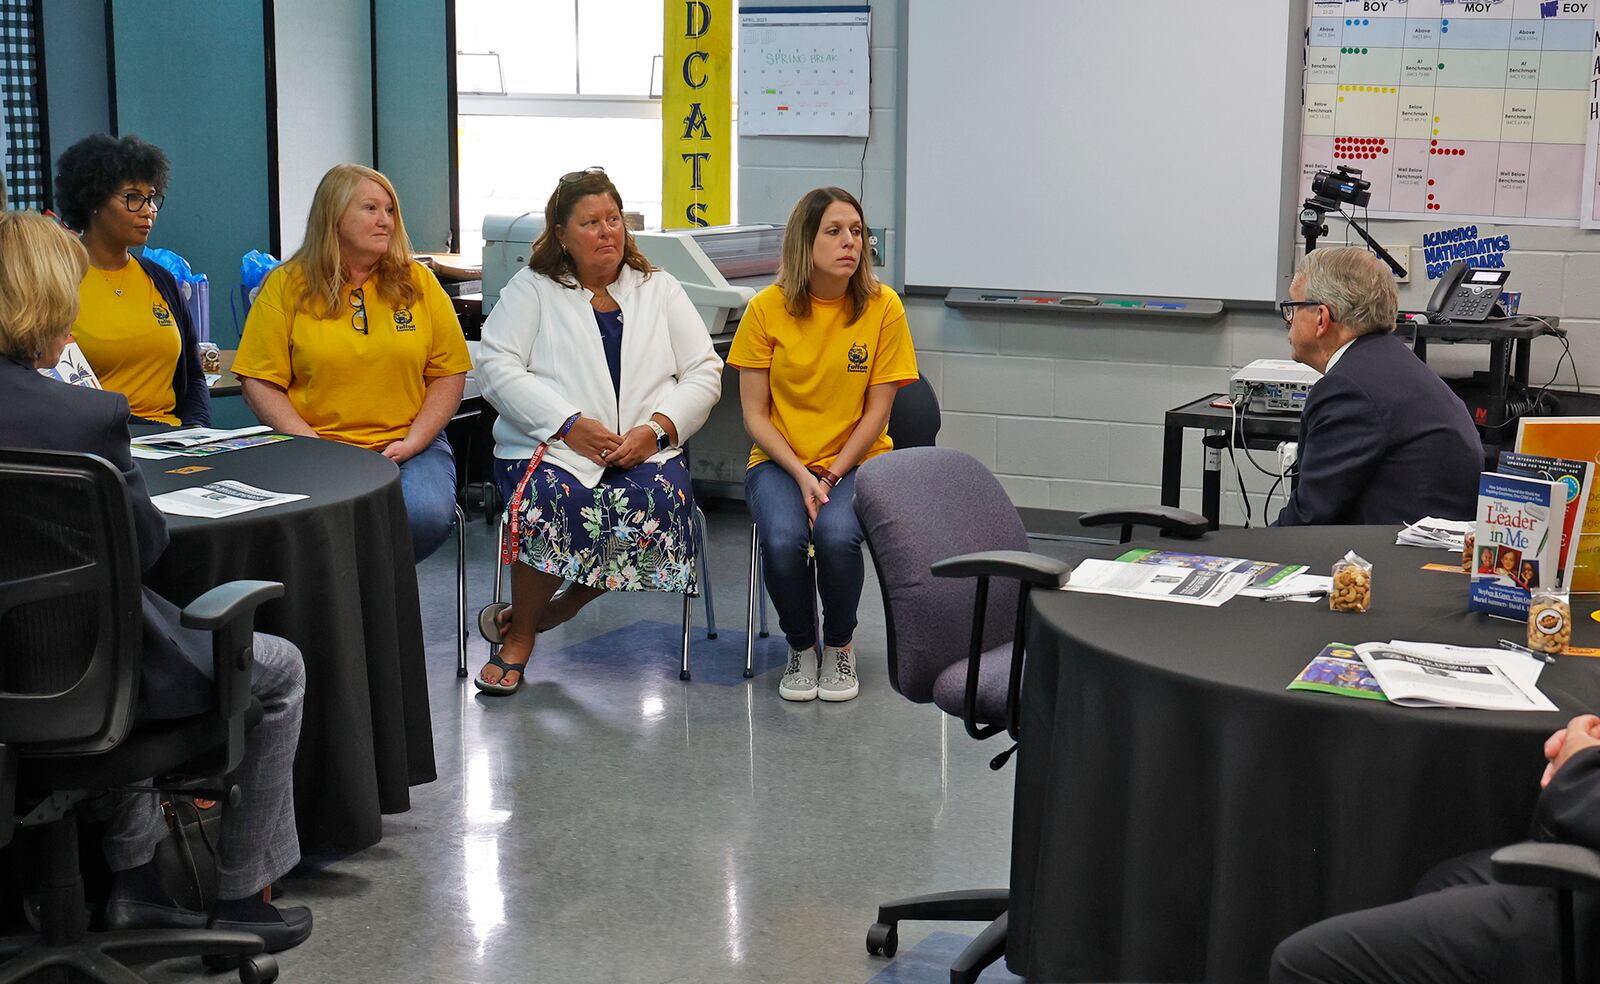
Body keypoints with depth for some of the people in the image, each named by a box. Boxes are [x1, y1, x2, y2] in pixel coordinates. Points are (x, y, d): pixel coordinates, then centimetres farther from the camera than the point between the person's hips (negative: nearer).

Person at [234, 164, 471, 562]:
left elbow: (449, 374, 9)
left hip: (407, 446, 2)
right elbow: (259, 382, 0)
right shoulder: (287, 285, 4)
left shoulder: (419, 282, 10)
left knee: (428, 514, -29)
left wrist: (412, 442, -6)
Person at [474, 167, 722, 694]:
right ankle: (518, 636, -13)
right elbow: (497, 368, -1)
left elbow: (705, 374, 11)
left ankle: (543, 614, -15)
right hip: (550, 447, -2)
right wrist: (569, 424, -14)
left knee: (658, 501, -32)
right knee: (554, 499, -36)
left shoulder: (660, 290, 19)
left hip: (646, 450, 2)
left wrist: (657, 427, -9)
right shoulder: (531, 290, 12)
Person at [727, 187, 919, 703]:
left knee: (837, 535, -31)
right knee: (783, 539, -30)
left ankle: (840, 646, -1)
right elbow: (755, 414, -3)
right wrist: (802, 476, -15)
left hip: (856, 460, 0)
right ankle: (801, 648, 0)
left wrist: (831, 476, -13)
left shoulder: (883, 307, -6)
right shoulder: (767, 308, -6)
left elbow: (876, 411, -3)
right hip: (780, 461, 0)